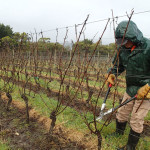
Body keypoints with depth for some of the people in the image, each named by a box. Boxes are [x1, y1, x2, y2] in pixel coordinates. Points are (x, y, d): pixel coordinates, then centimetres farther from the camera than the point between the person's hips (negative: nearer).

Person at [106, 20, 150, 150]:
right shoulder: (122, 48, -3)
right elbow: (118, 65, 13)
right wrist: (112, 74, -6)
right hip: (130, 88, 6)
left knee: (136, 120, 3)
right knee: (122, 113, 18)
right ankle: (119, 133, 44)